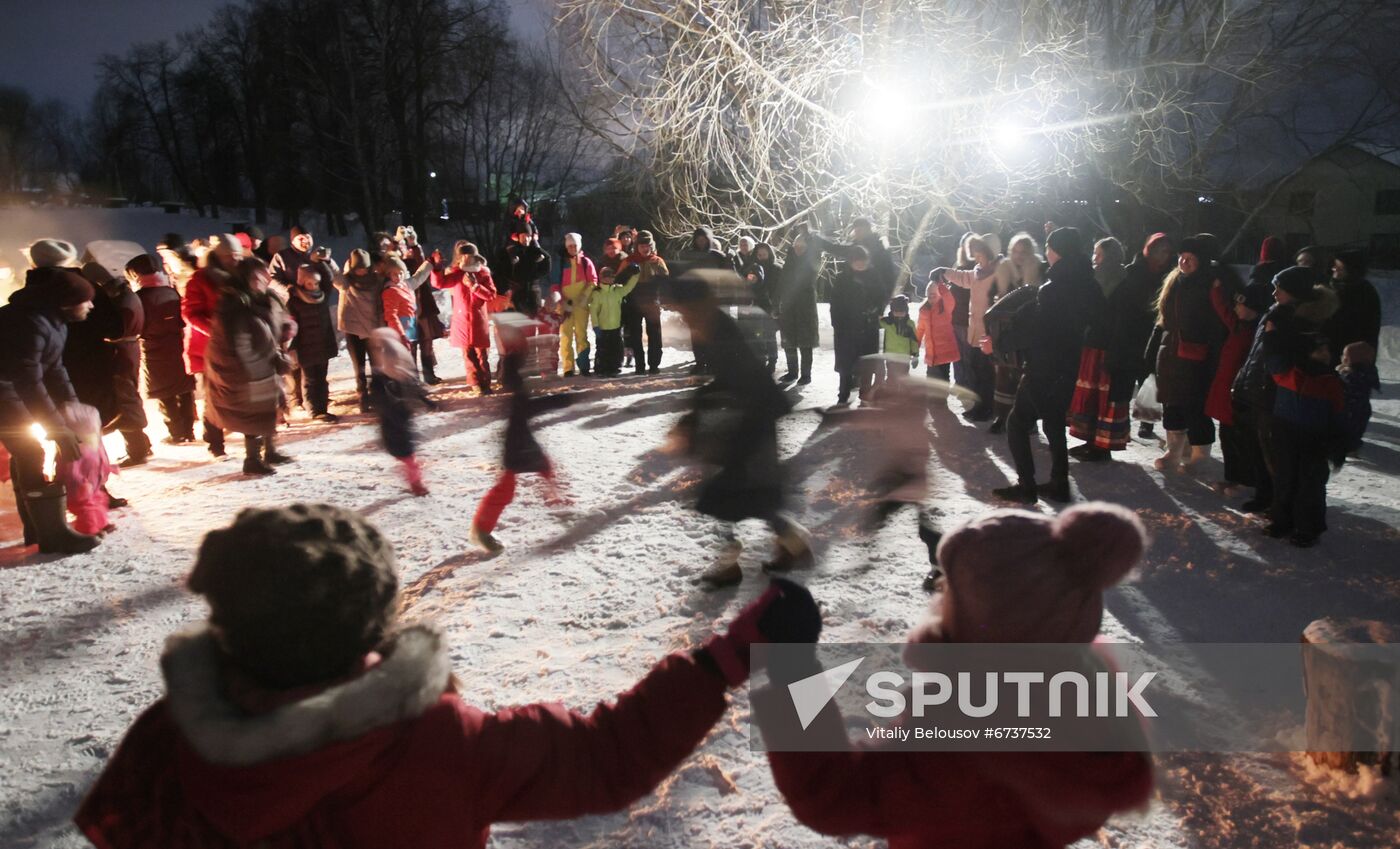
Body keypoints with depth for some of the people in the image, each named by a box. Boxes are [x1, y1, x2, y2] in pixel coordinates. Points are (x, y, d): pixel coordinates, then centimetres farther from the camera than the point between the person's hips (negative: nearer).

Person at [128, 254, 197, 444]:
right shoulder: (172, 291, 3)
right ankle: (188, 430, 17)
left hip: (155, 352, -5)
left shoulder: (140, 296, -14)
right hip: (177, 347, 5)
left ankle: (176, 433, 10)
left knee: (165, 395, 6)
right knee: (184, 390, 12)